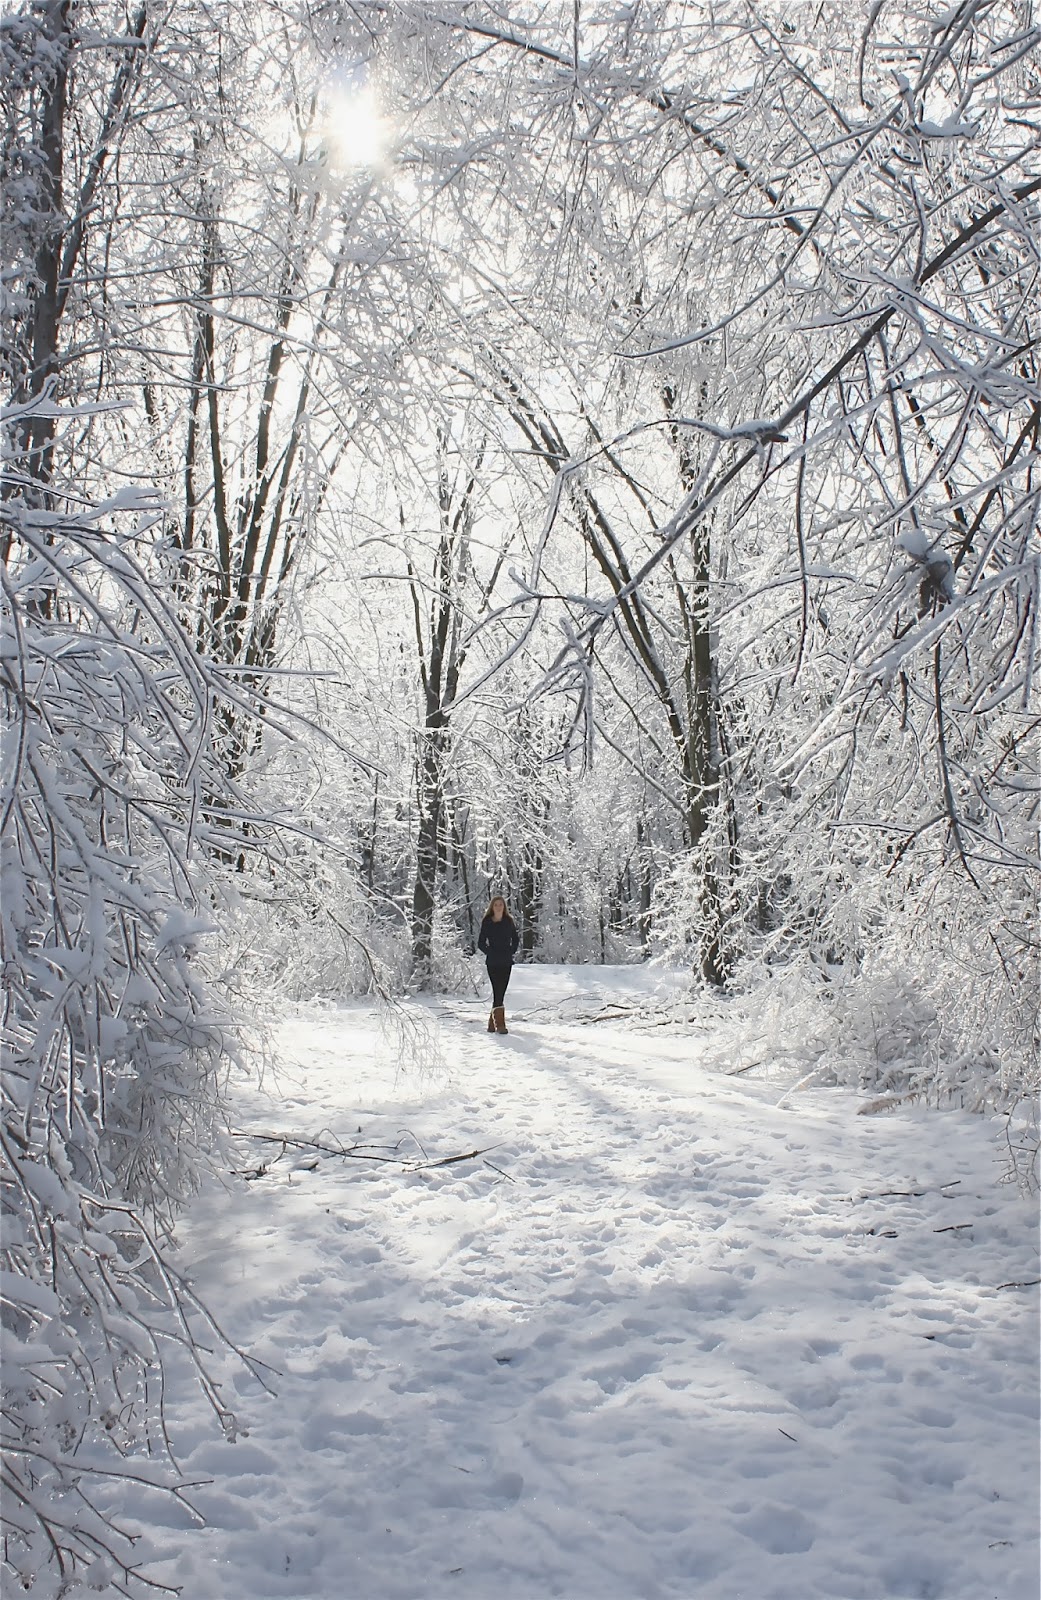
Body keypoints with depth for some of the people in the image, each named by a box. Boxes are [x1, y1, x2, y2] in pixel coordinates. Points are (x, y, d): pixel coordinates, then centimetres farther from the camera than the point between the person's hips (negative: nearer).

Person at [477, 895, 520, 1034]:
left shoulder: (509, 922, 6)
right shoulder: (487, 922, 0)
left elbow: (516, 939, 16)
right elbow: (481, 943, 4)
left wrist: (511, 952, 4)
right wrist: (490, 953, -6)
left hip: (506, 963, 3)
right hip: (492, 963, -3)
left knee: (500, 992, 5)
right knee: (498, 992, -11)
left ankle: (492, 1022, 17)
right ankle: (500, 1024, -13)